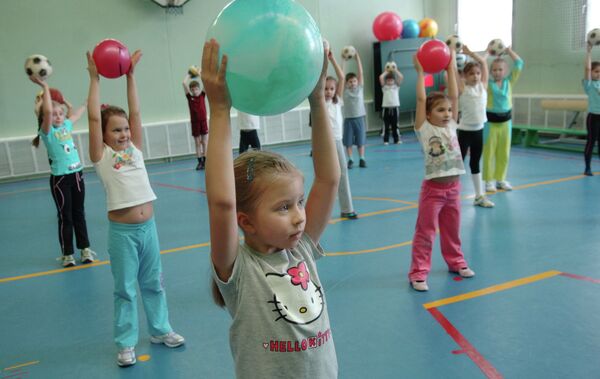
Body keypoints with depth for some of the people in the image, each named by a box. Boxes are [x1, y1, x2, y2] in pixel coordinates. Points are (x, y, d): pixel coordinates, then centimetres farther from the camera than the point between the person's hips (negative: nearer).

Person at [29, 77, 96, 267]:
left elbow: (78, 112, 26)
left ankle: (85, 249, 23)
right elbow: (47, 111, -28)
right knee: (65, 216, 3)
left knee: (79, 214, 13)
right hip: (60, 179, -5)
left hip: (77, 174, 5)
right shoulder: (47, 131, -9)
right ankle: (67, 254, 14)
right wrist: (44, 87, -28)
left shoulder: (66, 125, 7)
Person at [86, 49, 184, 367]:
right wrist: (95, 79, -8)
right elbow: (93, 118, -12)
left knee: (153, 283, 17)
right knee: (125, 289, 7)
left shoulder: (135, 149, 7)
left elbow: (135, 113, 2)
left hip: (148, 226, 4)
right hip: (122, 231, -4)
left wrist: (130, 75, 1)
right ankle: (125, 343, 21)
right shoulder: (101, 157, -4)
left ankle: (160, 330, 33)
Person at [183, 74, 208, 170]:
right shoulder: (189, 97, 1)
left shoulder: (202, 95, 3)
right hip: (194, 122, 0)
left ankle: (205, 162, 10)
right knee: (197, 143, 6)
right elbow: (184, 83, -5)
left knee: (204, 142, 5)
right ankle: (199, 162, 10)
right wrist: (188, 74, 6)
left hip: (203, 121, 0)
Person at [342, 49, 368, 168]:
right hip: (348, 118, 0)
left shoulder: (360, 88, 2)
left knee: (361, 140, 6)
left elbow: (360, 72, -4)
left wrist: (357, 57, -8)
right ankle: (350, 160, 13)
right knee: (348, 141, 4)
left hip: (360, 118, 0)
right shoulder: (345, 90, 0)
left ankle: (361, 159, 14)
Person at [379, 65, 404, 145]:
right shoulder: (384, 87, 9)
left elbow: (401, 77, 0)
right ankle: (386, 140, 8)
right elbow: (381, 77, -3)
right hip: (386, 107, -1)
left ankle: (397, 140, 12)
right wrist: (386, 71, 10)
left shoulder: (396, 86, 11)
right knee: (386, 125, 2)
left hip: (395, 107, 1)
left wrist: (395, 70, 6)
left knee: (395, 125, 6)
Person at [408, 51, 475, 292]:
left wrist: (450, 69, 2)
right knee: (425, 232, 0)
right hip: (432, 188, -5)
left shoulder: (451, 126, 6)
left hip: (453, 187, 5)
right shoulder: (424, 129, -8)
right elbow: (421, 99, -15)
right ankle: (418, 272, 6)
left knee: (452, 230, 19)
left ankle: (455, 261, 37)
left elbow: (454, 96, 2)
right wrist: (420, 72, -10)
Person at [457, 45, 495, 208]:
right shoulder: (461, 88, -8)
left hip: (479, 131, 5)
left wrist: (469, 52, 6)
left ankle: (479, 196, 22)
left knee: (475, 163, 15)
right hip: (465, 131, -5)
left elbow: (483, 62, 10)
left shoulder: (483, 86, 5)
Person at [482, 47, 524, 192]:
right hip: (490, 121, -4)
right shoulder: (488, 83, -4)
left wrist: (508, 50, 0)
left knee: (504, 153, 9)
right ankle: (489, 180, 7)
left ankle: (501, 179, 20)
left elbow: (519, 64, 1)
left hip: (506, 120, 4)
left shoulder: (509, 82, 4)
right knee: (489, 152, 0)